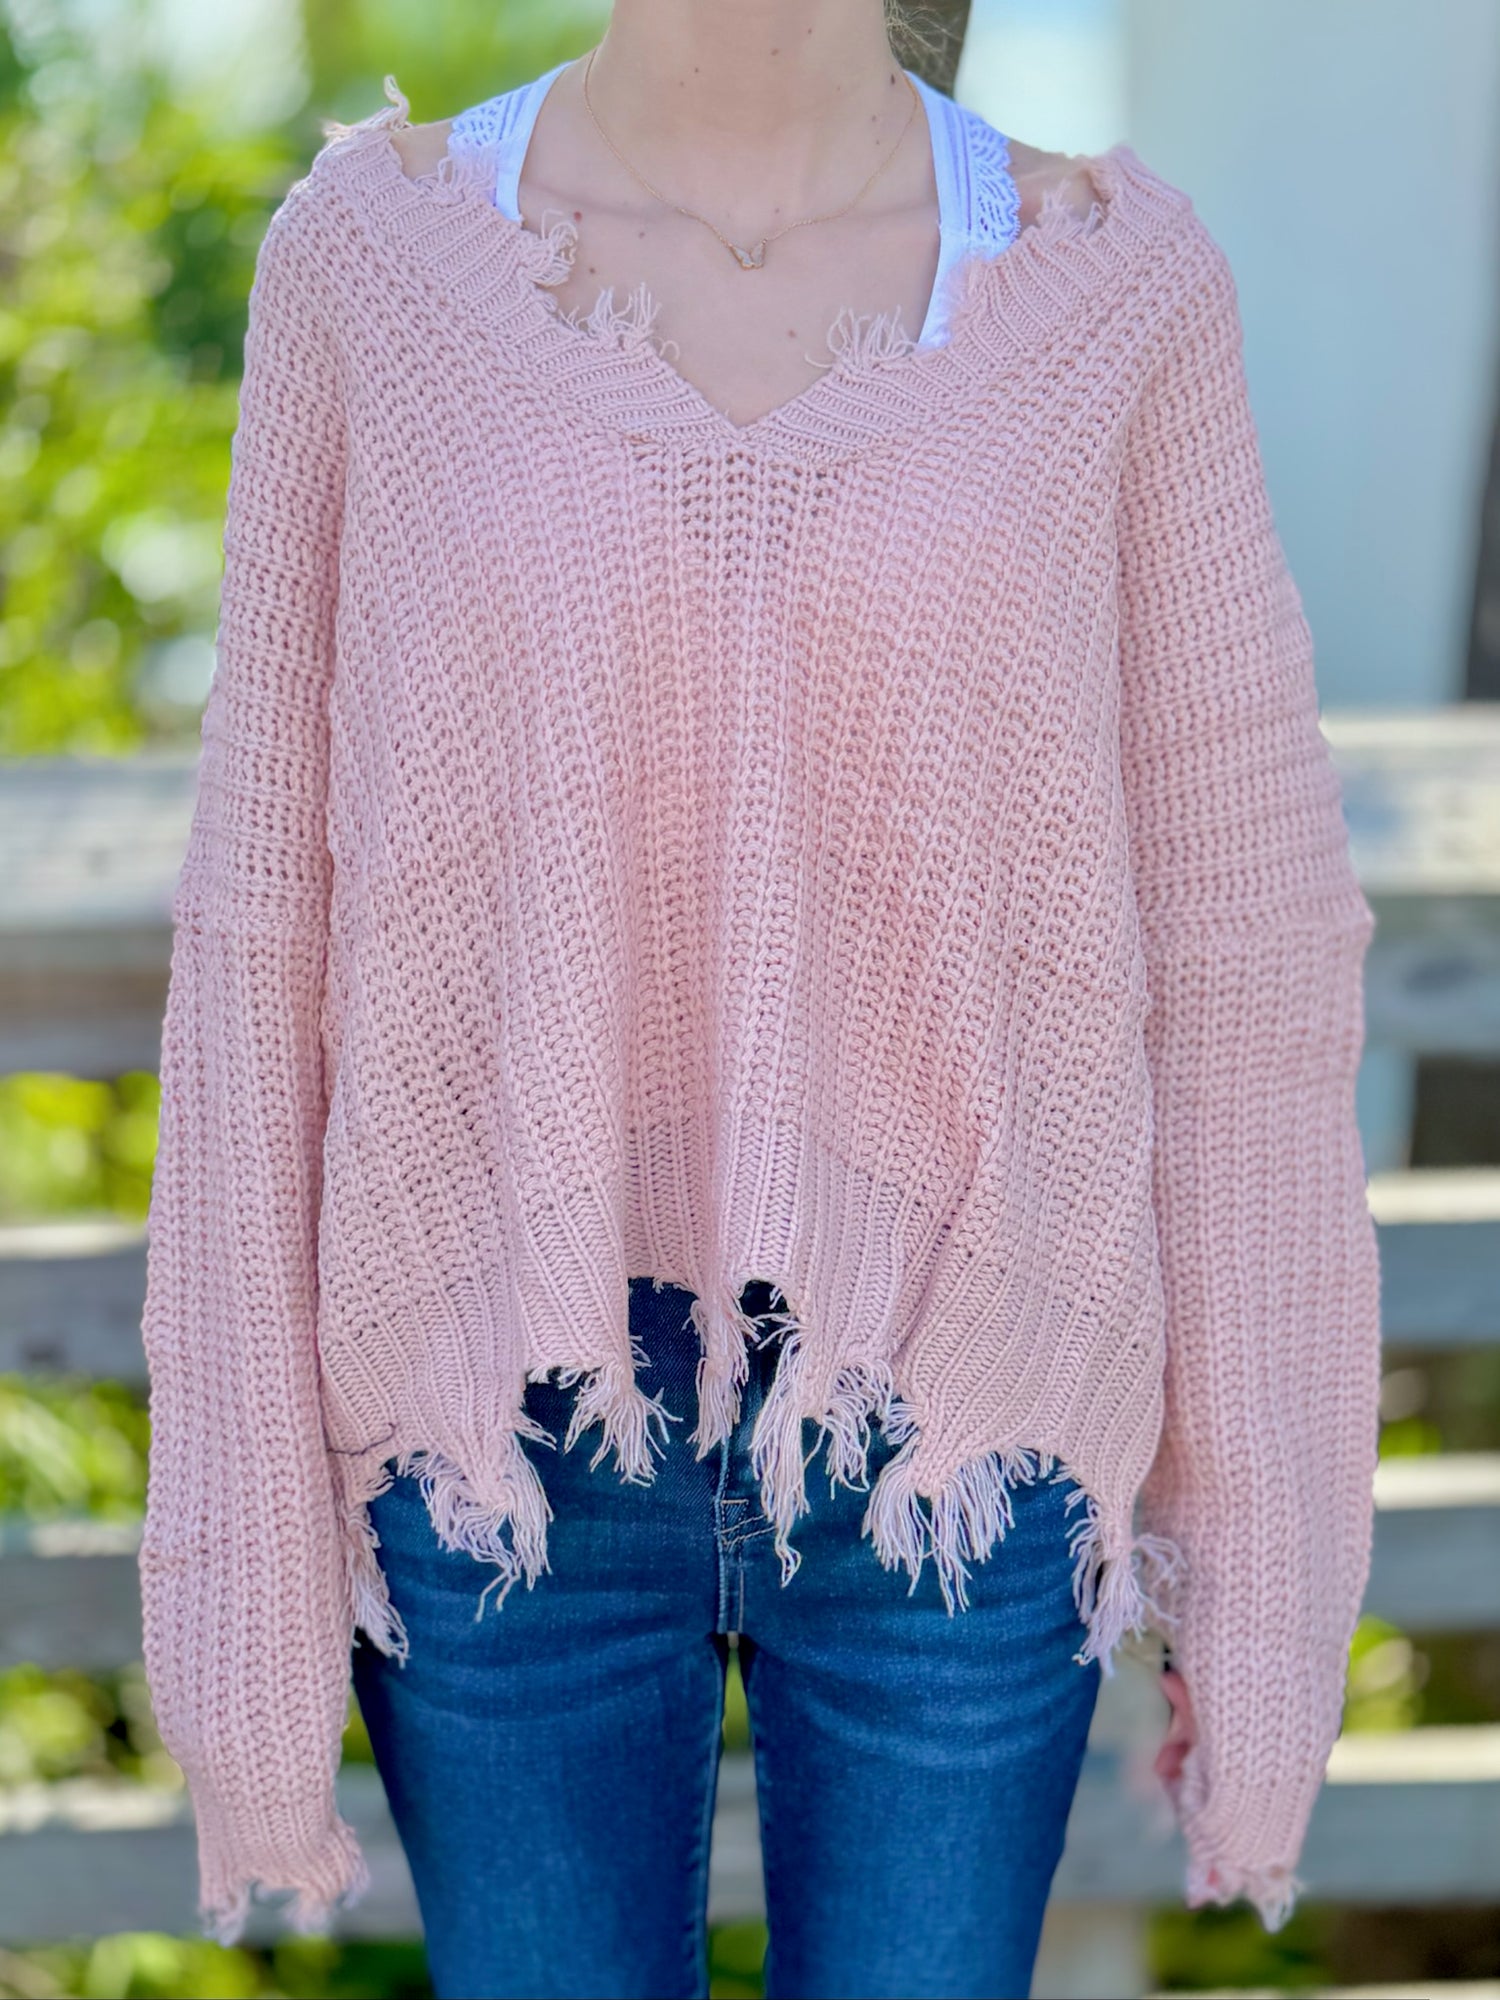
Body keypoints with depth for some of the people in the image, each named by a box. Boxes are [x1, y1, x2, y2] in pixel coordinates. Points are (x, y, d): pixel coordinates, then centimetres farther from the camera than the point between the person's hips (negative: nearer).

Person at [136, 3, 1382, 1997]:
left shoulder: (1121, 282, -4)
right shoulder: (373, 250, -4)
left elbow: (1230, 958, -2)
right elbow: (270, 940, -3)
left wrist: (1270, 1579, 2)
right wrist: (244, 1570, -2)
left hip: (956, 1455, 0)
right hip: (506, 1439, 0)